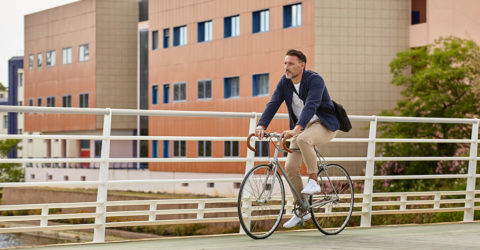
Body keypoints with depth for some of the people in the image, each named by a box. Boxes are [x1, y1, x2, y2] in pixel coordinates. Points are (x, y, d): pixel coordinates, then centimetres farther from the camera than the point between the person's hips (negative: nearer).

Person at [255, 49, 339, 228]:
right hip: (302, 127, 7)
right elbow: (273, 104, -11)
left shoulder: (314, 80, -22)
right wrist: (261, 126, -27)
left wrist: (296, 129, -49)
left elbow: (310, 106, -35)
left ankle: (313, 180, -21)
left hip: (324, 124, -7)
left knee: (303, 139, -39)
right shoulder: (284, 82, -2)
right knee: (290, 167, -3)